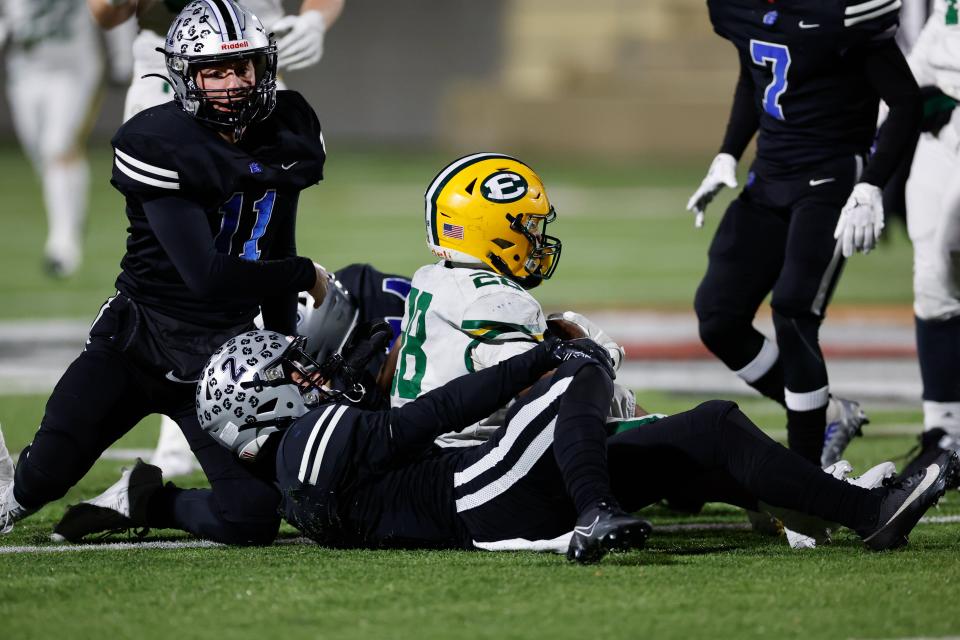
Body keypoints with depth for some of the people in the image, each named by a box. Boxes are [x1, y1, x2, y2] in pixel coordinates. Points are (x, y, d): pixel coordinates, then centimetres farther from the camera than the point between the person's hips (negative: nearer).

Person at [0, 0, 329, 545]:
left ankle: (145, 499, 22)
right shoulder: (161, 147, -18)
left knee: (253, 517, -10)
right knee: (45, 473, -13)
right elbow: (205, 274, -23)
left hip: (222, 355, 4)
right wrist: (306, 277, -12)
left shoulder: (286, 133, 2)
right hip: (136, 338, -4)